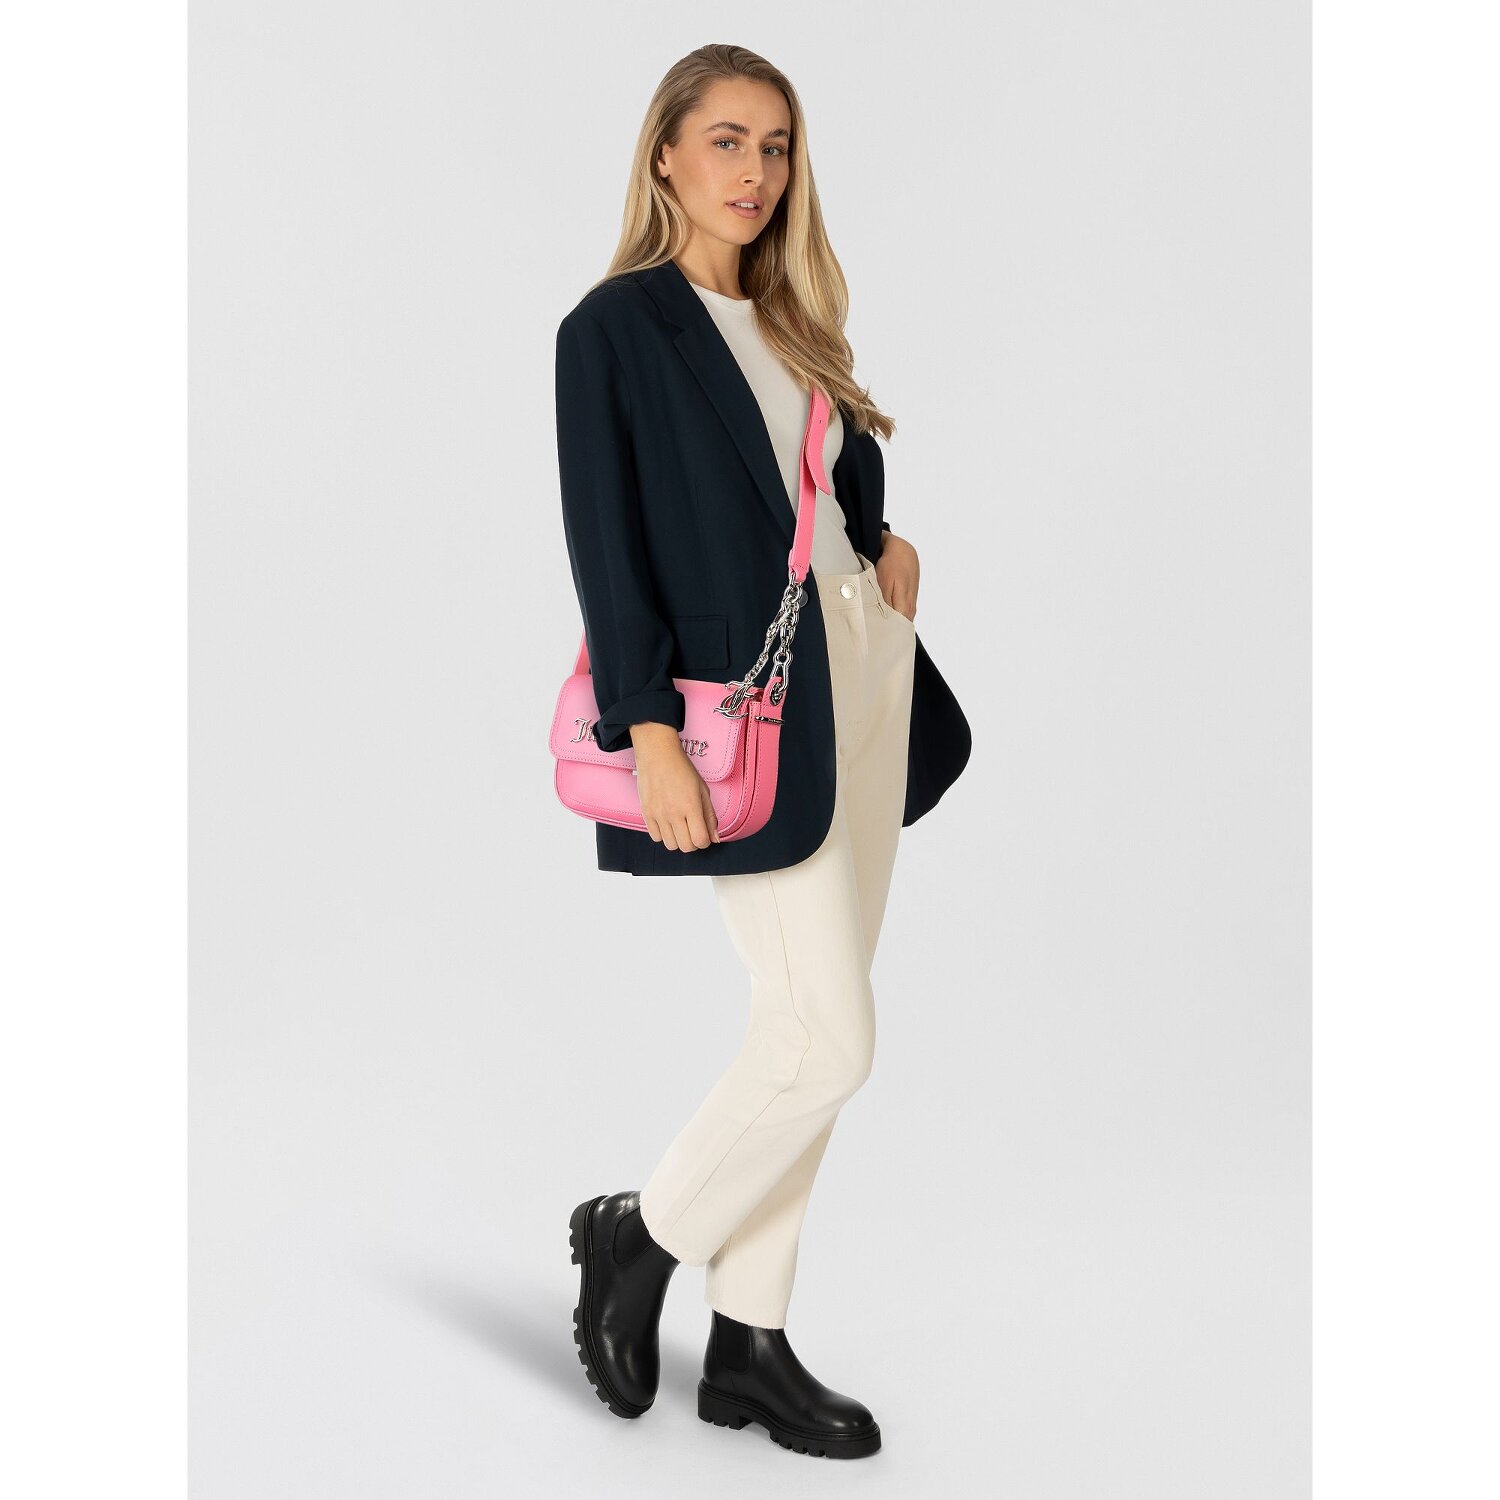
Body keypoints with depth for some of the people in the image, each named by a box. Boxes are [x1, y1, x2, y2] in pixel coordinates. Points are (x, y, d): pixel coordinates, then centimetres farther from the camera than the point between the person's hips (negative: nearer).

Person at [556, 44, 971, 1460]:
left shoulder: (785, 321, 16)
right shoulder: (616, 326, -5)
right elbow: (606, 545, -11)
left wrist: (890, 549, 5)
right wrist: (651, 736, -18)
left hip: (864, 678, 8)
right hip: (752, 705, -8)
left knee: (805, 1035, 9)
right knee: (830, 1043, -8)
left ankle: (748, 1341, 20)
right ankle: (637, 1235, 16)